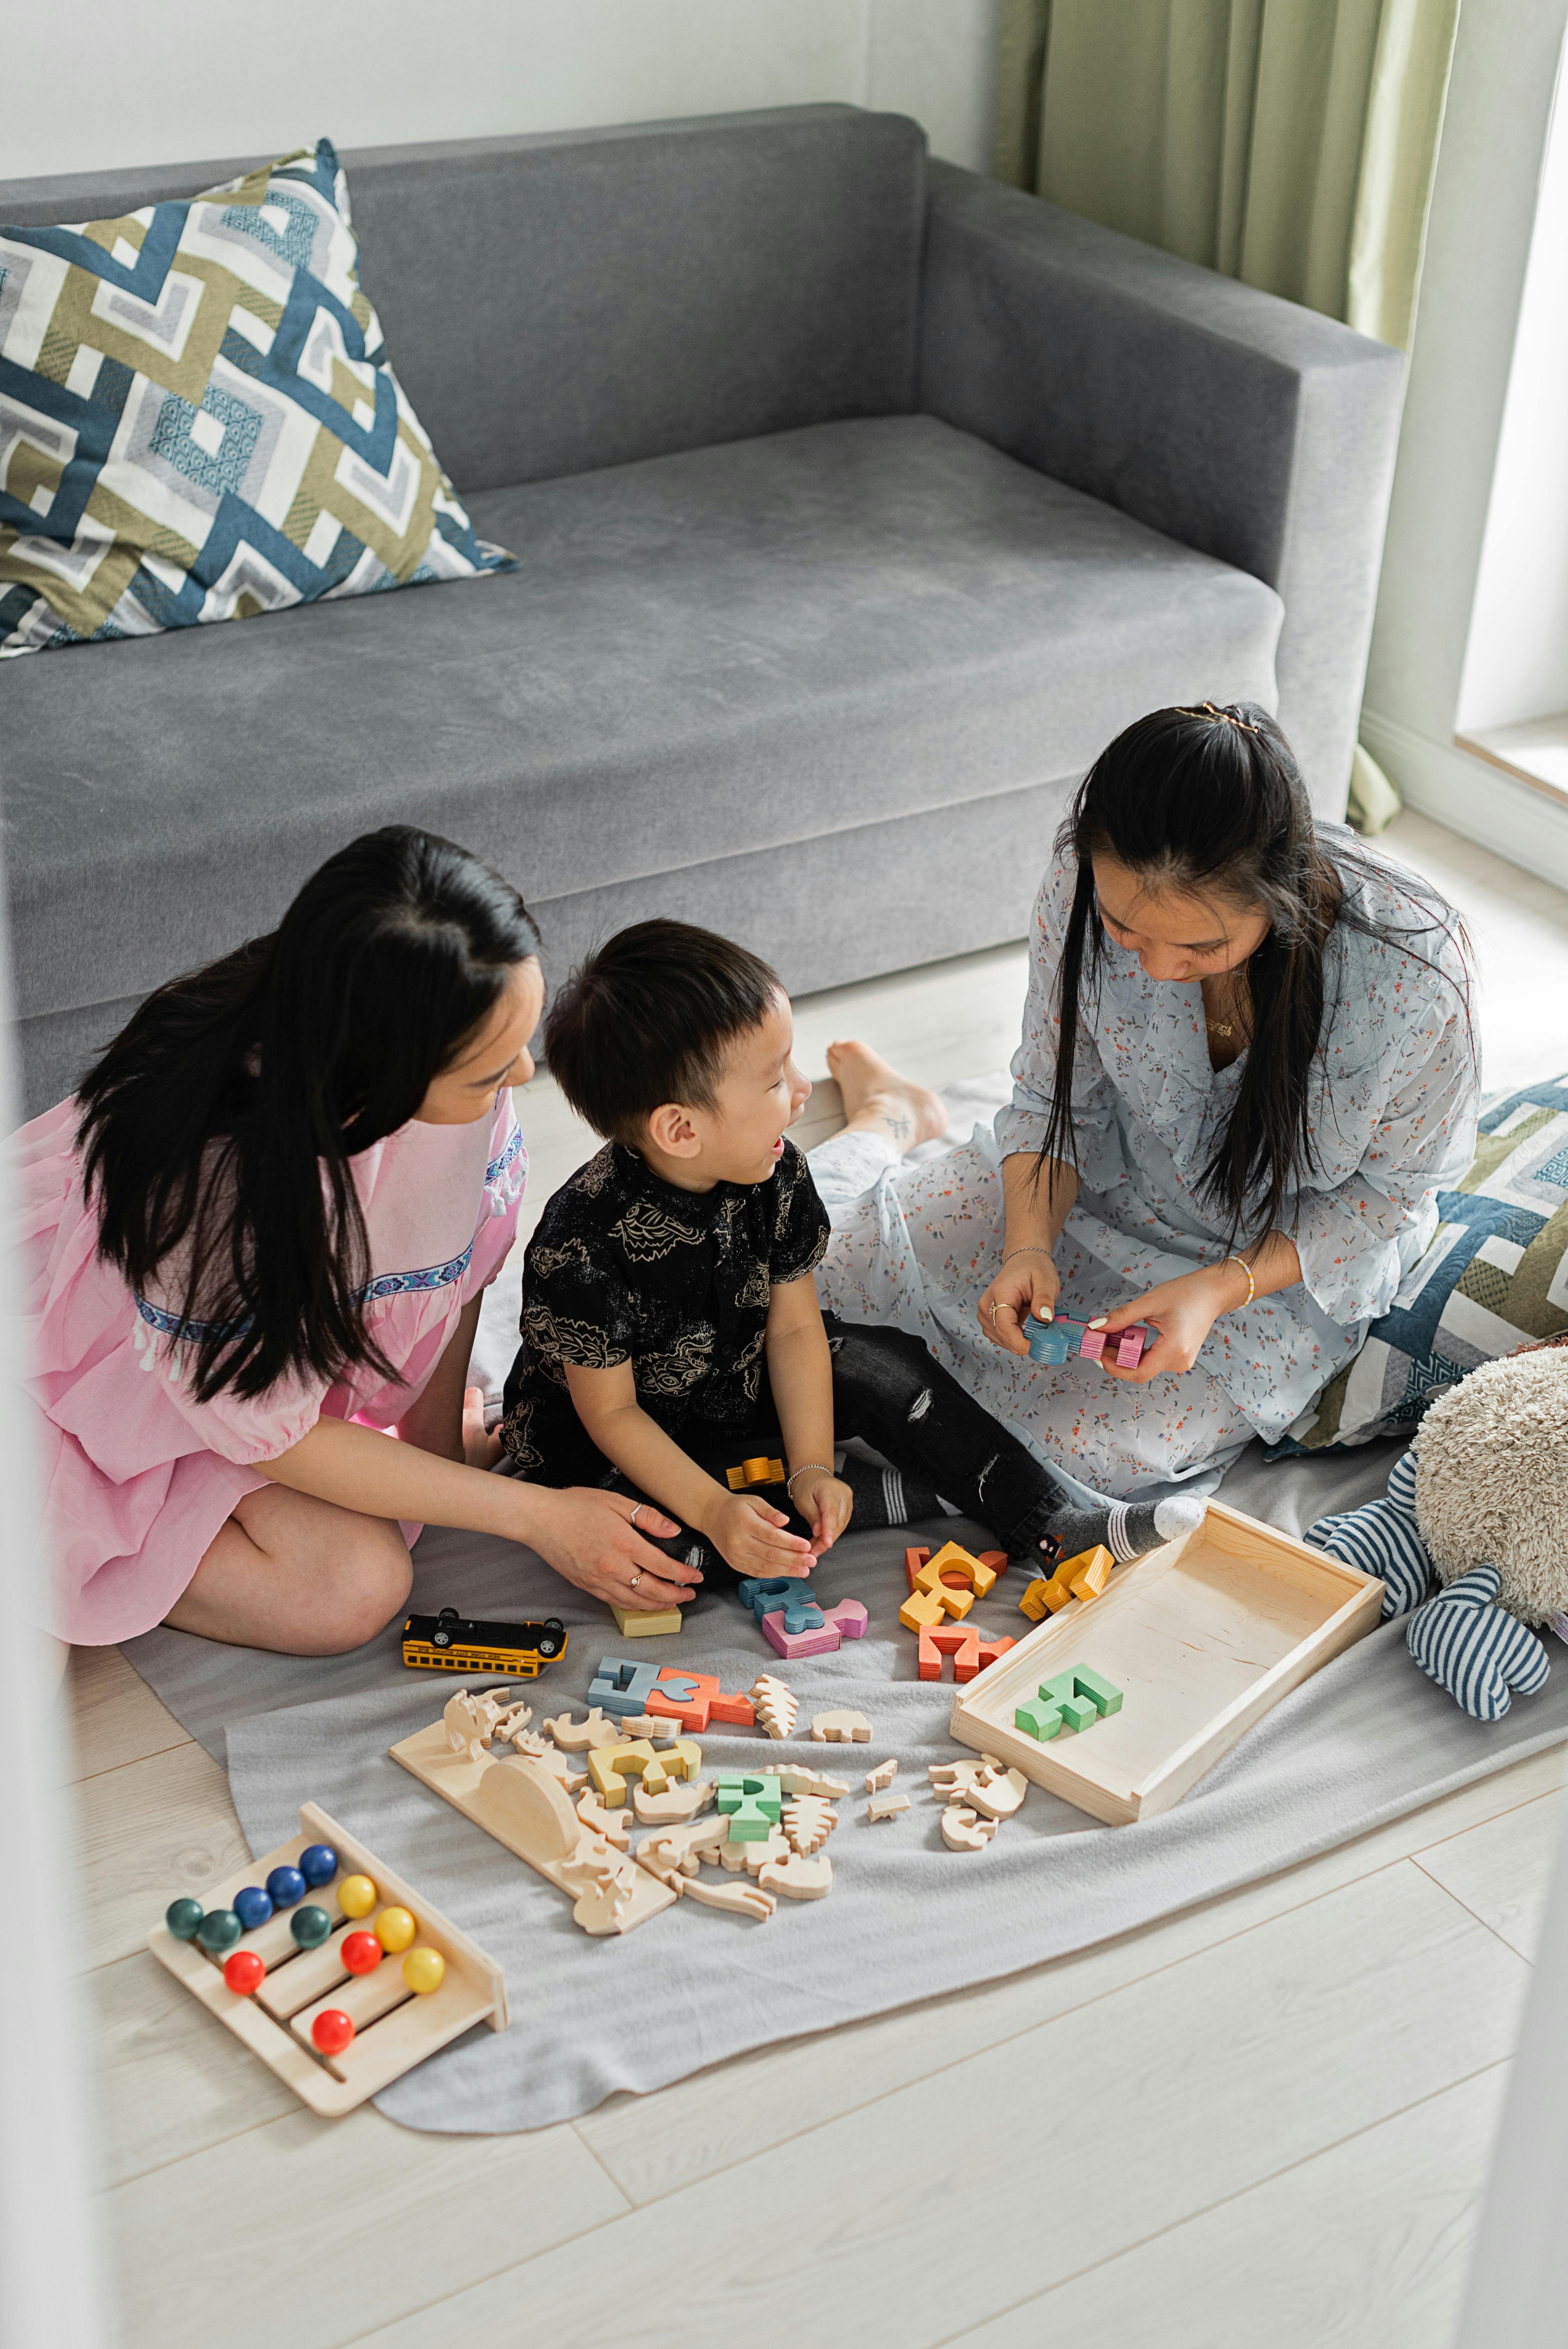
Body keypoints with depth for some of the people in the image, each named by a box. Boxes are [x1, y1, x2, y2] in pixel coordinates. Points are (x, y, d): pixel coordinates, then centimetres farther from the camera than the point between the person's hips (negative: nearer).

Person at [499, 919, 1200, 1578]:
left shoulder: (775, 1175, -16)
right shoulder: (582, 1247, -33)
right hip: (626, 1450, -5)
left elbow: (793, 1326, -7)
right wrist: (714, 1509, -32)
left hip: (741, 1393, 5)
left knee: (885, 1368, -11)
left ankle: (1052, 1527, -6)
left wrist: (811, 1469, -17)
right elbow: (610, 1411, -24)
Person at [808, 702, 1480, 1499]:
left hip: (1290, 1256, -2)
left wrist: (1219, 1289, -28)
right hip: (1104, 1183, 2)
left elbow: (1391, 1190, -16)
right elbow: (1058, 1099, -9)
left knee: (1091, 1444, -22)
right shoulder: (1089, 886, -27)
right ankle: (888, 1117, 31)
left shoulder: (1414, 971, -36)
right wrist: (1029, 1245, -27)